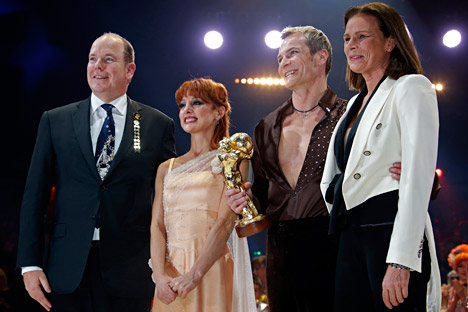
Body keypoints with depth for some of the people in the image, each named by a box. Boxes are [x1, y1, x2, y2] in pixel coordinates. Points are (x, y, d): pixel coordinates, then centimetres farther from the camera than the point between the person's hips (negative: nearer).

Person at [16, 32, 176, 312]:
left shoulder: (158, 125, 5)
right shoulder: (55, 121, 8)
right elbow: (35, 196, 6)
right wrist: (30, 263, -1)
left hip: (130, 273, -1)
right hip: (68, 272, 1)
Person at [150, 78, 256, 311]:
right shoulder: (166, 169, 15)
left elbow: (225, 222, -10)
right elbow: (157, 225, 5)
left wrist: (194, 274, -21)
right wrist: (160, 276, -12)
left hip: (212, 270, -3)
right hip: (170, 274, 4)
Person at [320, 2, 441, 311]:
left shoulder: (411, 88, -4)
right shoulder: (356, 102, 20)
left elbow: (418, 177, -14)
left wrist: (400, 261, -21)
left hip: (391, 228, -7)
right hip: (351, 235, 8)